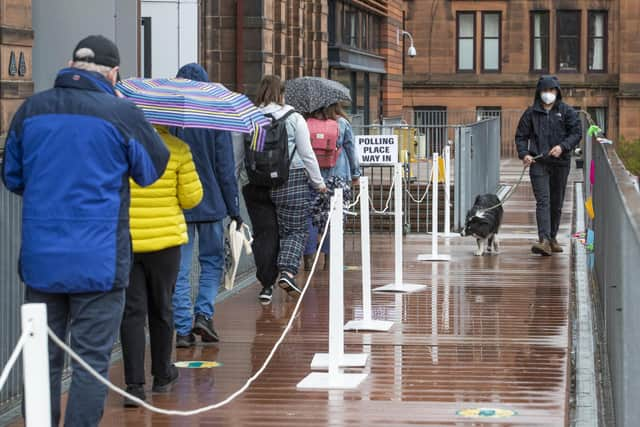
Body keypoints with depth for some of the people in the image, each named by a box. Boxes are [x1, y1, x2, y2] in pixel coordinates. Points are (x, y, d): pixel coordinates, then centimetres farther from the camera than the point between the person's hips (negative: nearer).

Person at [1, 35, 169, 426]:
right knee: (92, 361, 2)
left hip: (40, 258, 4)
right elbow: (153, 168, 5)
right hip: (99, 261, -4)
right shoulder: (122, 113, -9)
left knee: (44, 361, 12)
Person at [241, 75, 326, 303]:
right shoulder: (293, 118, -3)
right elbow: (306, 154, -2)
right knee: (294, 230, 7)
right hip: (291, 180, -2)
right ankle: (287, 270, -15)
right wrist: (318, 182, 7)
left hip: (256, 183, 2)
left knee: (263, 233, 8)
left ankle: (266, 284, 9)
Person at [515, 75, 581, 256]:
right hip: (538, 163, -1)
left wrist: (562, 146, -17)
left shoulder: (567, 112, 5)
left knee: (557, 203, 10)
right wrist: (524, 154, -8)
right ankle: (544, 240, -23)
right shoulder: (531, 113, 7)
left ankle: (553, 237, 25)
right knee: (543, 201, -13)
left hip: (560, 163, 1)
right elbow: (521, 136, 9)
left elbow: (576, 133, 0)